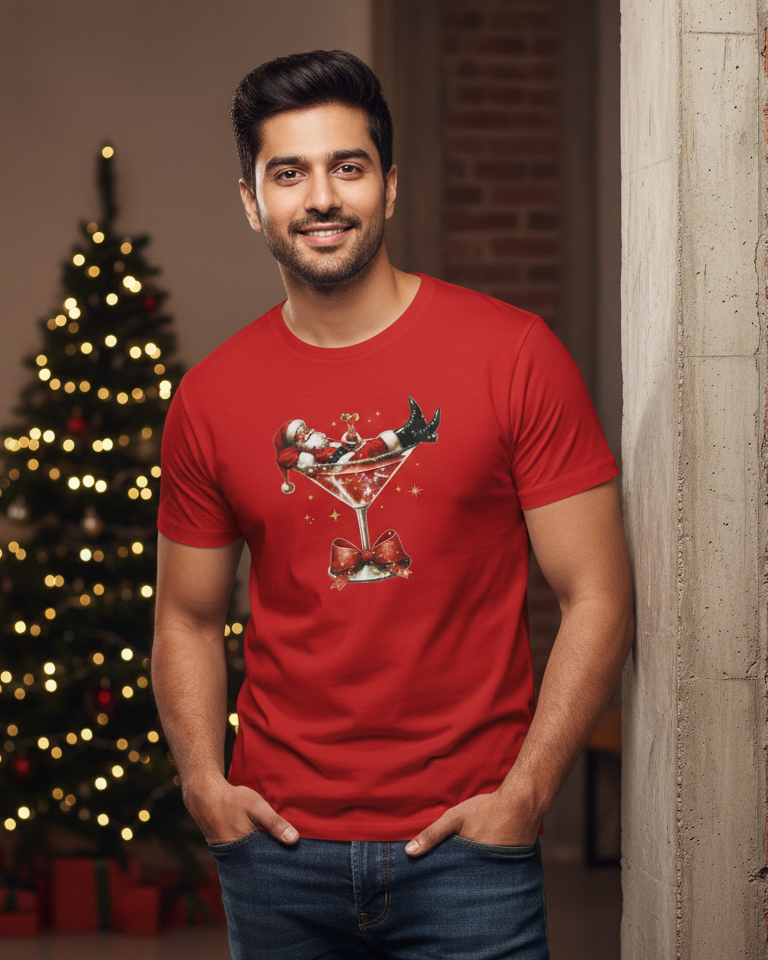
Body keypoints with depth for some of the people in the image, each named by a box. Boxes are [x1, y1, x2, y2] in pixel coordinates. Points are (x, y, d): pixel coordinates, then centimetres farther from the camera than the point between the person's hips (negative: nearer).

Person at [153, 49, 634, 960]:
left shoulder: (514, 355, -5)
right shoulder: (209, 398, 3)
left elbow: (596, 597, -5)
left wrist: (524, 794, -11)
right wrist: (204, 783, -1)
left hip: (467, 849, -2)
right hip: (277, 847, 3)